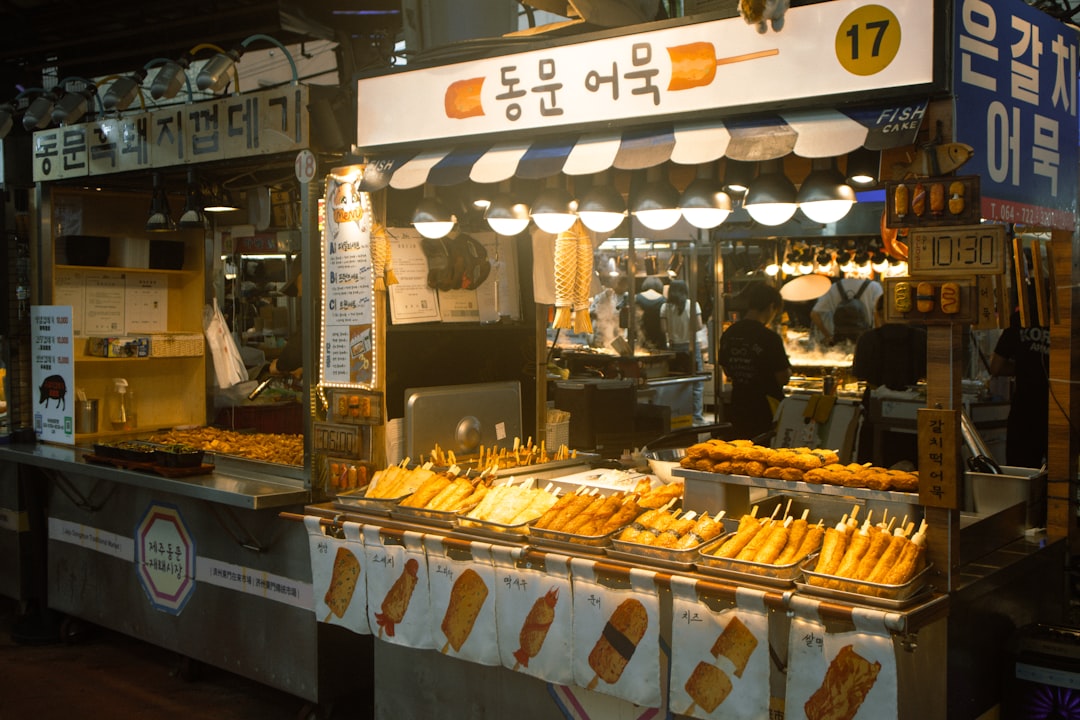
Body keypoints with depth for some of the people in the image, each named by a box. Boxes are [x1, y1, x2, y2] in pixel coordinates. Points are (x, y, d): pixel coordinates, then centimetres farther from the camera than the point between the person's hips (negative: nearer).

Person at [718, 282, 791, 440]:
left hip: (739, 408, 6)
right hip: (766, 408, -6)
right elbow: (783, 378, -15)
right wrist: (787, 368, 5)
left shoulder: (728, 334, 2)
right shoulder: (770, 338, -18)